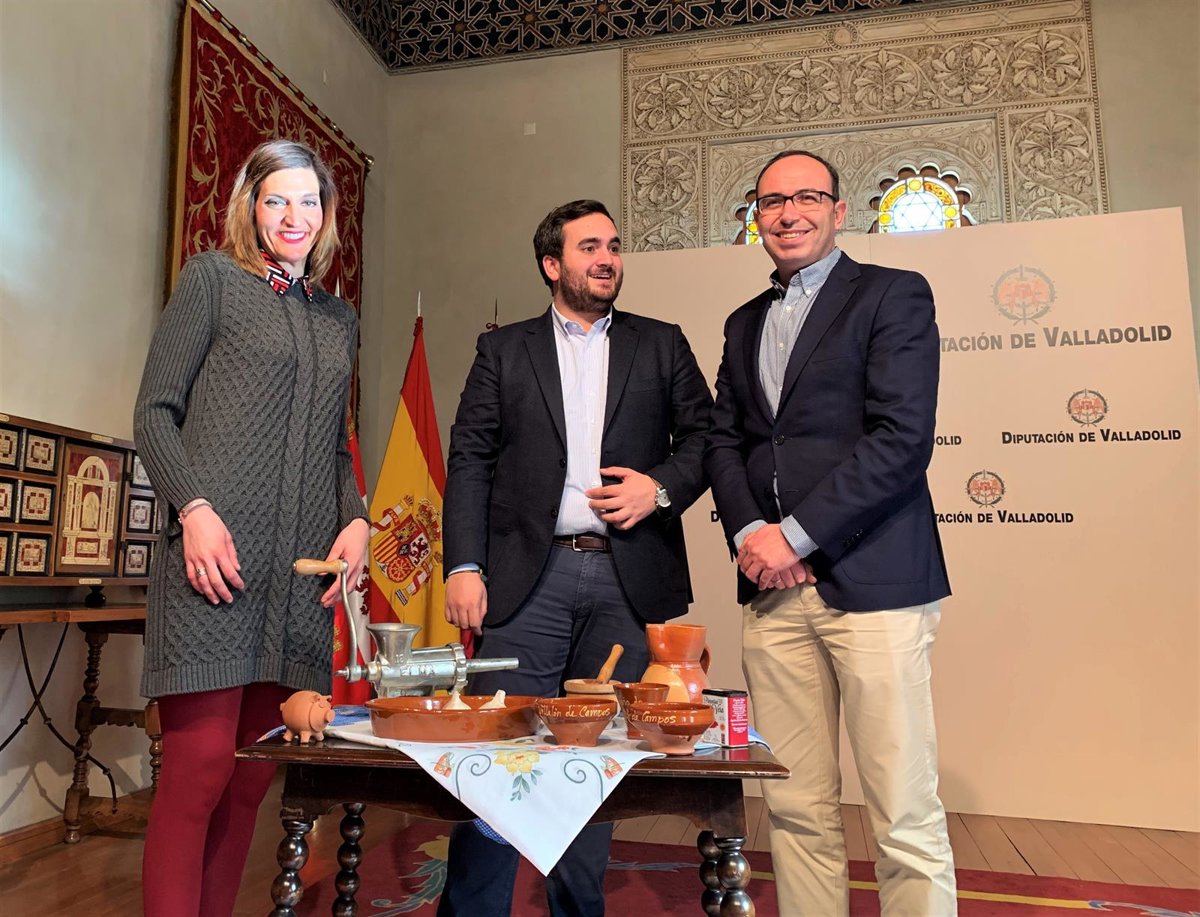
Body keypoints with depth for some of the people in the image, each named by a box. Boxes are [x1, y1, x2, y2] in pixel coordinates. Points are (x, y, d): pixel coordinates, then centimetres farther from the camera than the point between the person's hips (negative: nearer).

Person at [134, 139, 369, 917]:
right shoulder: (212, 278, 7)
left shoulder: (340, 318, 20)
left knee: (254, 775, 7)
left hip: (305, 571, 5)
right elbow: (154, 412, 1)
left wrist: (356, 518, 4)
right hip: (216, 554, -4)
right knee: (200, 765, -6)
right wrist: (194, 510, -13)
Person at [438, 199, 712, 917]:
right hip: (530, 575, -1)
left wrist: (663, 487, -8)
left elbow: (705, 435, 11)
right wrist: (464, 566, -7)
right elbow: (470, 461, 3)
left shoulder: (662, 345, 14)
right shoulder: (504, 350, 10)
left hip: (628, 580, 1)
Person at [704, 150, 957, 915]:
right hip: (773, 590, 5)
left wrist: (796, 535, -12)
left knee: (906, 816, 0)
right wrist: (748, 531, -4)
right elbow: (724, 440, 15)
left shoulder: (894, 295, 2)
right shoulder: (745, 324, 20)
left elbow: (903, 439, -9)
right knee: (798, 808, 9)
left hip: (871, 581, -4)